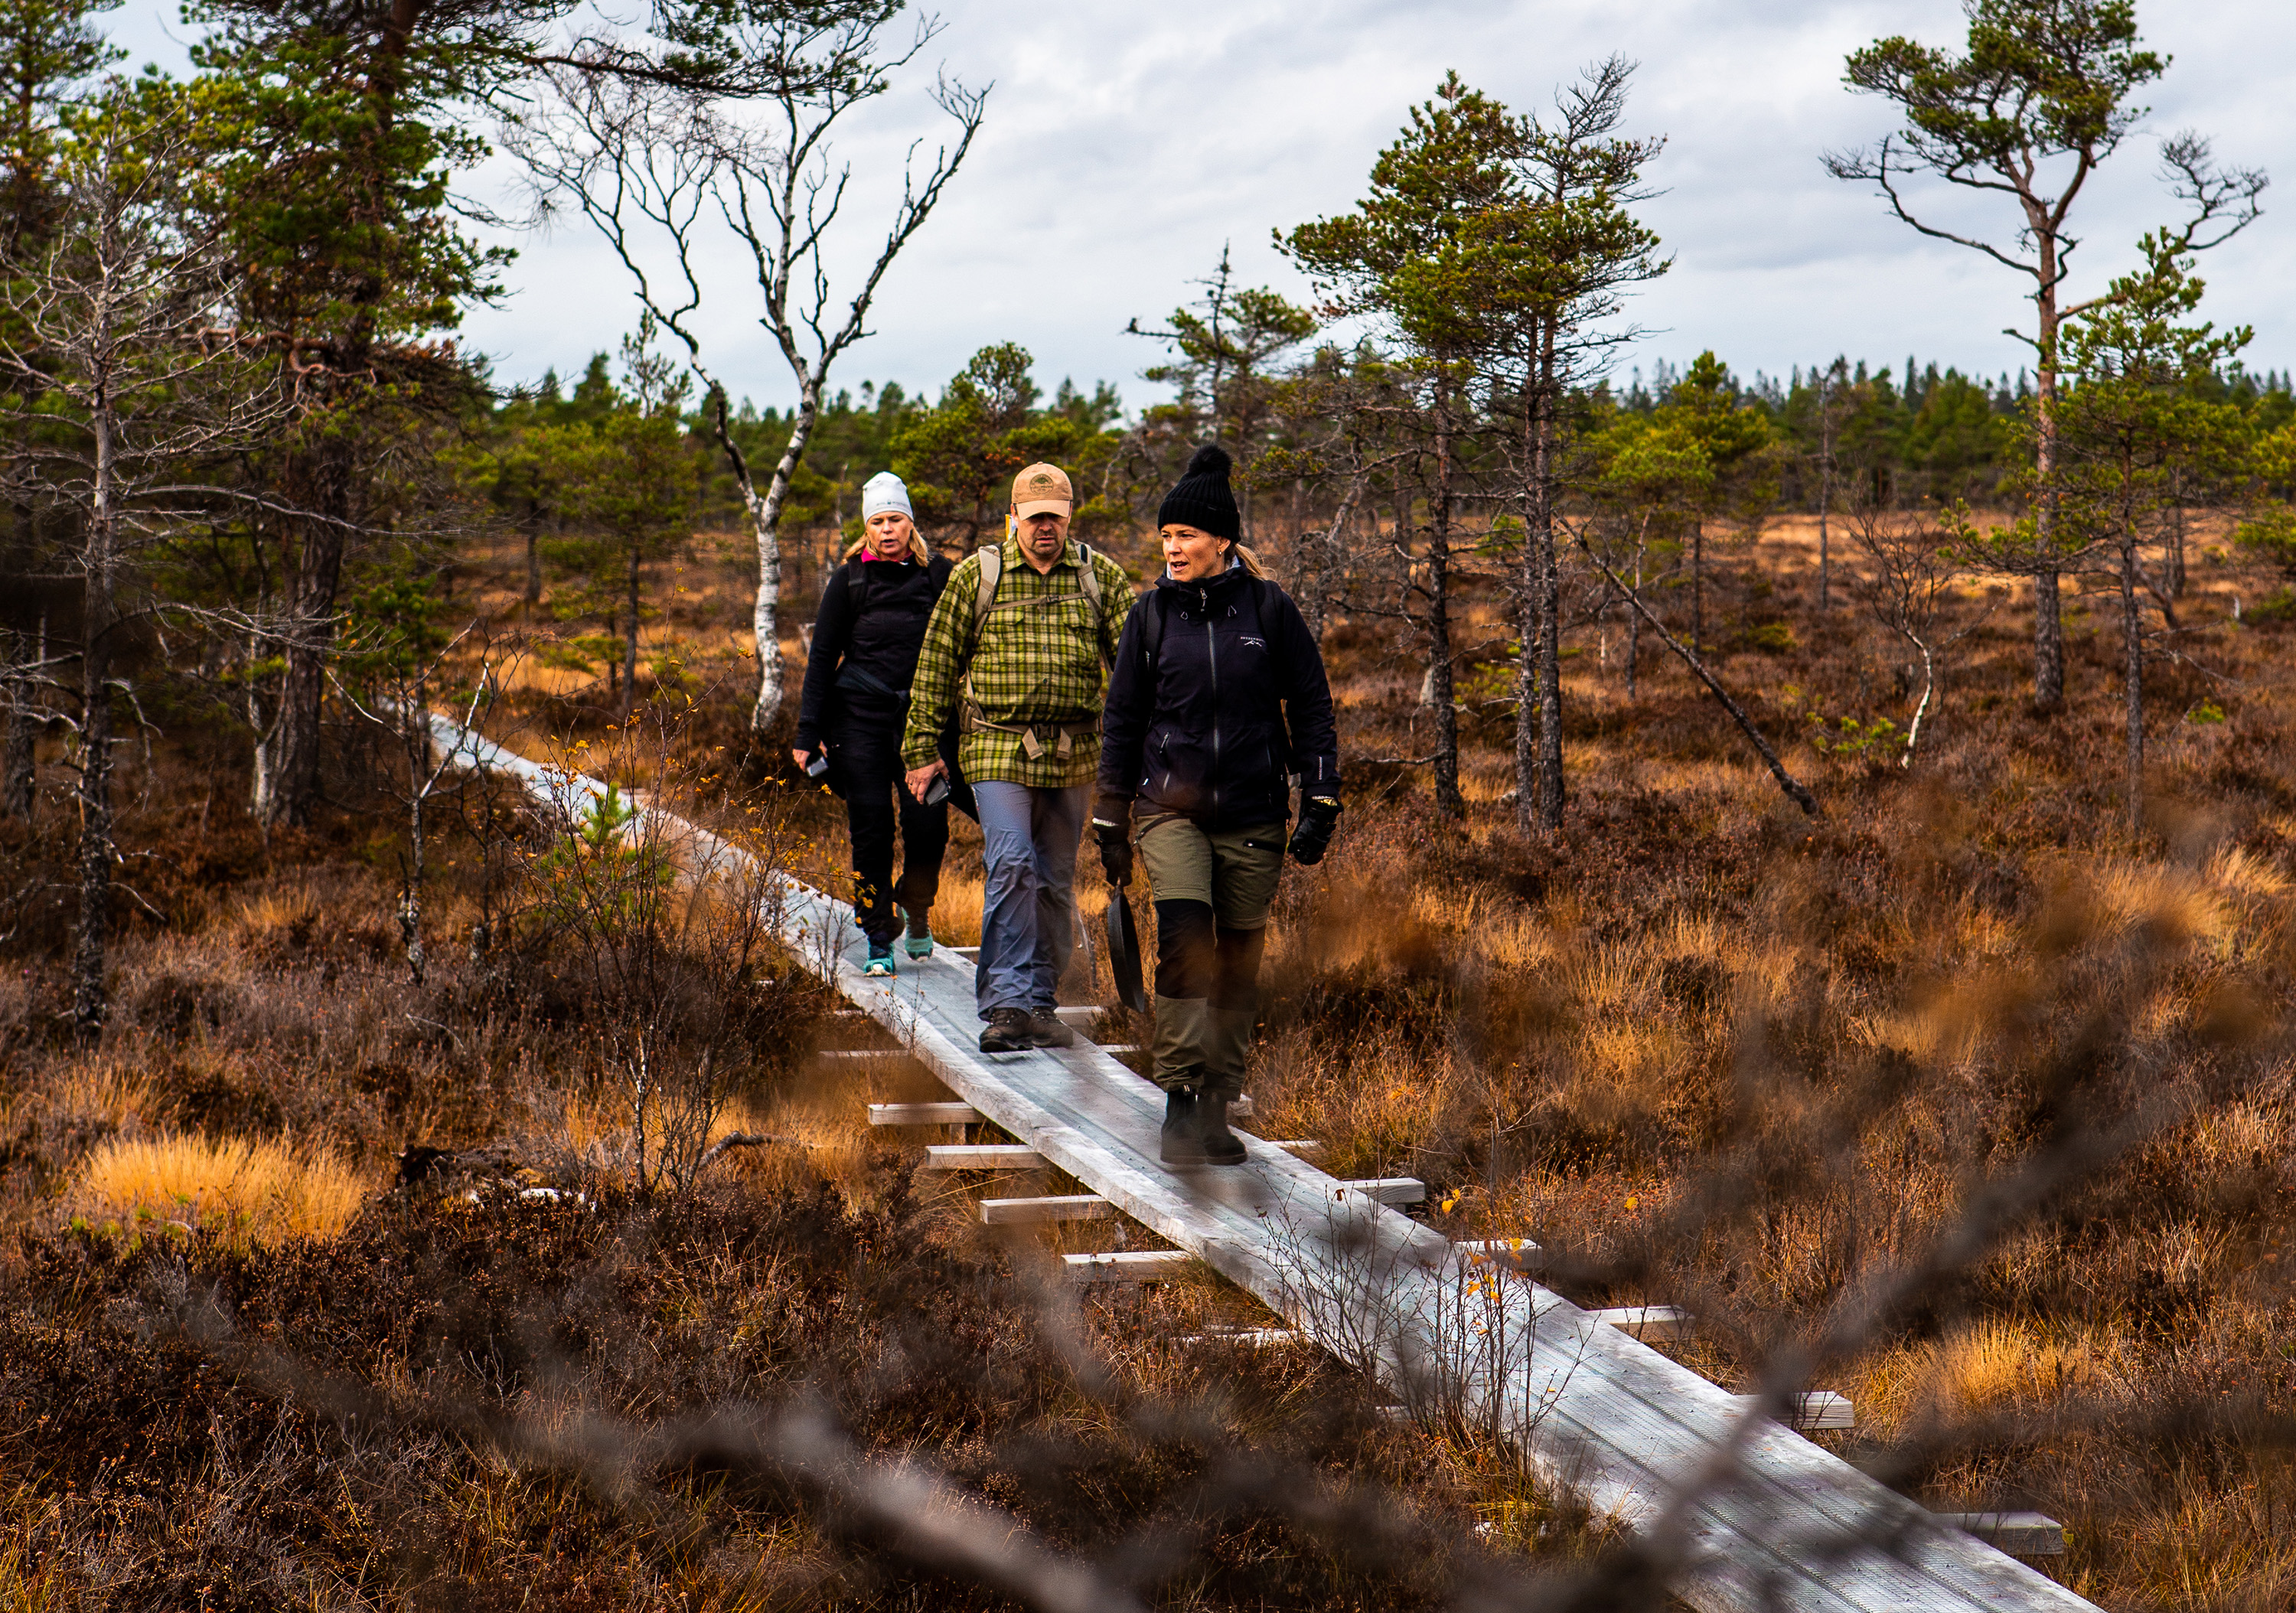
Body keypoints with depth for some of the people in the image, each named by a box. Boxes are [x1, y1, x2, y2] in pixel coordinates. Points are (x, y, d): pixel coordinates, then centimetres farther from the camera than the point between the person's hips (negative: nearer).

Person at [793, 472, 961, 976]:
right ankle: (879, 939, 10)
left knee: (927, 824, -11)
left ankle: (916, 904, 19)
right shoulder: (850, 580, 4)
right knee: (871, 830, -1)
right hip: (860, 715, 0)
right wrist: (808, 734, 1)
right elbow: (822, 656, 6)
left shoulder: (938, 574, 5)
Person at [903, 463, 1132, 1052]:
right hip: (998, 750, -3)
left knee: (1056, 882, 10)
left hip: (1074, 755, 3)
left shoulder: (1101, 577, 5)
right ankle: (1008, 1003, -16)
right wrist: (921, 748, 3)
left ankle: (1038, 1003, 22)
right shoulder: (976, 576, 1)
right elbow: (937, 665, 4)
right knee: (1011, 865, -17)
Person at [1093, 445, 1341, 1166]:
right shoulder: (1151, 614, 4)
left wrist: (1320, 803, -2)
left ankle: (1216, 1110, 17)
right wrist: (1112, 821, 10)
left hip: (1253, 816, 0)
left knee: (1238, 964, 4)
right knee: (1183, 934, -22)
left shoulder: (1269, 609, 0)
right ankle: (1180, 1100, -20)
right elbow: (1121, 719, 11)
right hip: (1171, 808, 0)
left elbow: (1311, 708, 5)